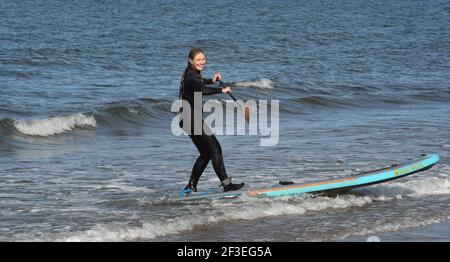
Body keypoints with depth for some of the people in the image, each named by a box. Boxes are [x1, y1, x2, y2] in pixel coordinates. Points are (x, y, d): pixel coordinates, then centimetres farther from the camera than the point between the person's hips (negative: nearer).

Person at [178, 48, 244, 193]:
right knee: (215, 150, -9)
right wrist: (221, 90, -40)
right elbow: (201, 90, -41)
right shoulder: (192, 77, -18)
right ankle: (226, 184, -10)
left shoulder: (191, 74, 14)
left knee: (205, 154, 15)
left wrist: (211, 81, 43)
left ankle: (191, 187, 15)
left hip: (190, 120, 11)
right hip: (193, 120, -11)